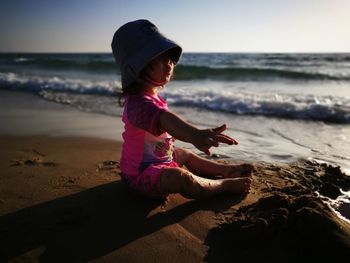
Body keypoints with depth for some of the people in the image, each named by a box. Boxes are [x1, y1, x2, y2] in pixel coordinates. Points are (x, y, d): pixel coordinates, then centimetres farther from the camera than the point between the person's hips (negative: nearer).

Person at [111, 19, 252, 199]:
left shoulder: (149, 94, 4)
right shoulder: (139, 102, -31)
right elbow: (163, 118, -54)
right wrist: (195, 135, -72)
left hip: (157, 157, 11)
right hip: (141, 173, -11)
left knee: (185, 155, 27)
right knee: (182, 178, -33)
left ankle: (225, 169, 33)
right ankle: (225, 184, -13)